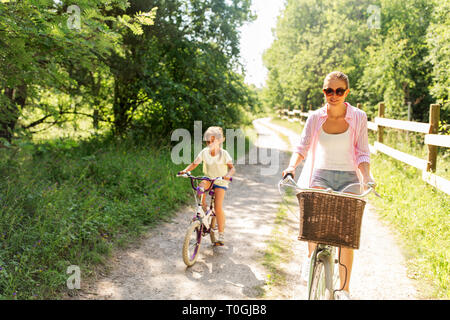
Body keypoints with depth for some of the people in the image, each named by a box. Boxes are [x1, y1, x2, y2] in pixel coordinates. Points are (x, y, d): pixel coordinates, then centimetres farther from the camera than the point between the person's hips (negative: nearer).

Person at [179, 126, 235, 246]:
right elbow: (194, 164, -5)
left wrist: (228, 175, -40)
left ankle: (221, 235, 0)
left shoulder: (224, 153, -13)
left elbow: (232, 168, -18)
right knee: (200, 188, -33)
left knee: (218, 207, -14)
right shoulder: (204, 152, -7)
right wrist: (185, 170, -25)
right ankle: (203, 208, -6)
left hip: (220, 181, -3)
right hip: (208, 179, 3)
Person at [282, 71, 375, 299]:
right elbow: (302, 147, -3)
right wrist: (291, 167, -22)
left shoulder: (358, 117, -1)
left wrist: (367, 177, -18)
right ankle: (311, 256, 7)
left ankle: (344, 290, 12)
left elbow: (362, 154, -1)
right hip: (321, 175, 1)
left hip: (348, 178, 0)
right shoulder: (315, 118, 2)